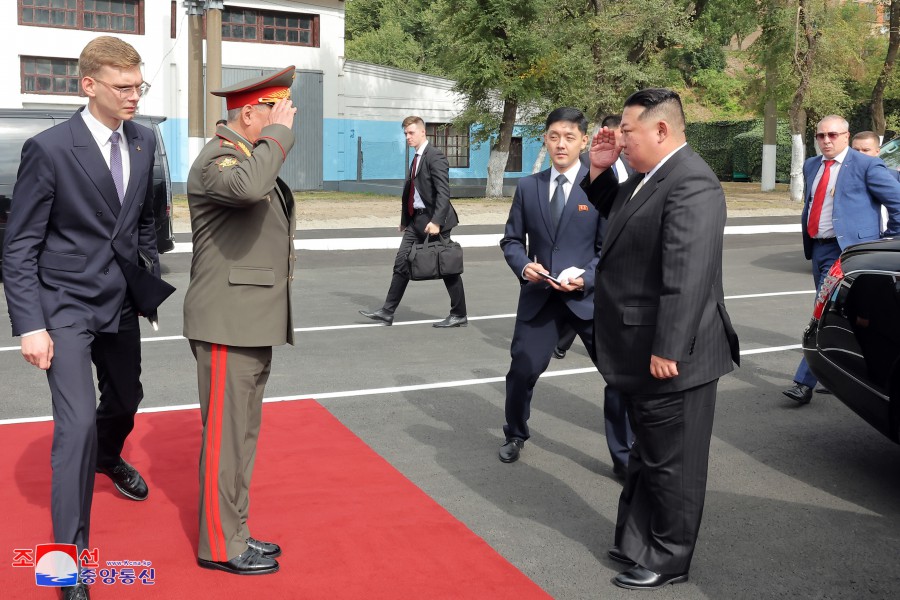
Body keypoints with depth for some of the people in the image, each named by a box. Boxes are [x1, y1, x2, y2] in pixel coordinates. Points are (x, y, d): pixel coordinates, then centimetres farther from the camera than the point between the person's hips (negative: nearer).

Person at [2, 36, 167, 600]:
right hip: (65, 305, -6)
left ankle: (107, 458, 58)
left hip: (121, 302, 6)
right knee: (78, 421, -13)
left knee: (125, 398, 23)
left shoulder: (144, 140, 0)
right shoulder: (49, 149, -17)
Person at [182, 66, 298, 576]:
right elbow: (248, 187, -38)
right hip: (228, 323, -10)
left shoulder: (254, 157, 18)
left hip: (255, 322, 10)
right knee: (226, 436, -1)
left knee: (243, 433, 16)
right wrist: (279, 134, -23)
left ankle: (234, 531, 27)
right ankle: (221, 546, 11)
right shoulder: (216, 160, -14)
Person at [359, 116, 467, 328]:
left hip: (432, 220, -9)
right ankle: (387, 312, 11)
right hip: (416, 219, 9)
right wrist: (405, 219, 18)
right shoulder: (417, 158, 15)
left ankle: (459, 316, 12)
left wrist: (436, 221, -28)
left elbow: (443, 192, -21)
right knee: (402, 263, 7)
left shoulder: (434, 157, -13)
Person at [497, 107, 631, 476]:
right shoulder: (528, 187, 6)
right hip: (539, 296, 3)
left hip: (589, 296, -2)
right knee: (522, 370, 8)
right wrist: (523, 265, -10)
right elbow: (512, 240, 11)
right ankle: (515, 436, 36)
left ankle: (624, 455, 17)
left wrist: (586, 277, -20)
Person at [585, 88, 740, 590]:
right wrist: (601, 170, 11)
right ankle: (637, 543, 38)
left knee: (672, 464, 6)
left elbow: (688, 276, -27)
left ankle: (668, 561, 23)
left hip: (669, 356, -10)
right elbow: (619, 214, 28)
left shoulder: (690, 184, -22)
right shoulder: (650, 176, 10)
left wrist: (666, 351, -25)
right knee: (648, 456, 22)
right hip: (642, 353, 10)